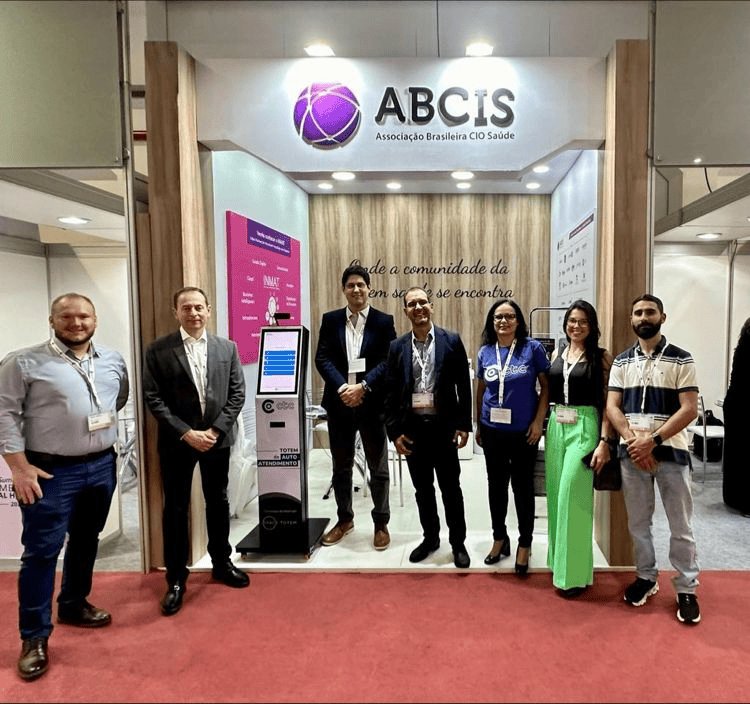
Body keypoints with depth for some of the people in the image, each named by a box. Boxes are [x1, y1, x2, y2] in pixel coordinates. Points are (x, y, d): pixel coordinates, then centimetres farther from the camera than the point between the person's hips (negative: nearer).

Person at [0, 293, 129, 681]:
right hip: (50, 472, -5)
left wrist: (104, 423, 8)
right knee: (42, 550, 1)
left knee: (86, 541, 18)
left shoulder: (113, 360, 5)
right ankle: (34, 636, 17)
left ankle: (74, 604, 38)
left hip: (101, 467, 5)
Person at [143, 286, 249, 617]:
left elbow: (237, 393, 1)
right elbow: (153, 398, -8)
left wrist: (215, 431, -10)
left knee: (218, 503, 15)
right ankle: (176, 578, 21)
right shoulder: (158, 350, -4)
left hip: (217, 438, 2)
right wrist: (186, 433, -14)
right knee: (176, 509, 7)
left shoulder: (227, 347, 3)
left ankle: (221, 563, 34)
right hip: (176, 441, -2)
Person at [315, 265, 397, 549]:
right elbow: (322, 358, -2)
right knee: (341, 466, 14)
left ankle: (381, 524, 23)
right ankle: (344, 519, 32)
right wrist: (342, 388, -16)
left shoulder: (384, 321, 0)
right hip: (339, 402, 2)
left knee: (378, 467, 8)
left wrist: (362, 387, -19)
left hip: (372, 403, -2)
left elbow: (387, 361, -7)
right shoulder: (330, 320, 6)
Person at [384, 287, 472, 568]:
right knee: (423, 488, 14)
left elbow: (464, 386, -2)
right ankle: (430, 537, 32)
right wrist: (395, 431, -2)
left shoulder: (451, 341, -2)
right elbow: (391, 392, 3)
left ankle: (458, 542, 25)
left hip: (443, 425, -2)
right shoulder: (397, 346, 3)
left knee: (450, 487, 8)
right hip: (413, 426, 2)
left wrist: (464, 424, -6)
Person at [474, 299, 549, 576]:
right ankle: (499, 538, 33)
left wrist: (539, 421, -10)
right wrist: (478, 424, 12)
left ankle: (524, 544, 26)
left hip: (523, 431, -3)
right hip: (493, 430, 3)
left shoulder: (532, 348, -7)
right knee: (496, 484, 14)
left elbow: (547, 386, -4)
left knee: (523, 486, 9)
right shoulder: (485, 352, 3)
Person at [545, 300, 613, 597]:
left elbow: (608, 403, -7)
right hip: (556, 427, 5)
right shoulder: (557, 356, 10)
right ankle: (558, 561, 28)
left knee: (572, 497, -6)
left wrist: (604, 442, -14)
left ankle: (574, 573, 8)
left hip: (584, 428, -5)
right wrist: (544, 427, 3)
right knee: (556, 495, 11)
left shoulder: (602, 357, -4)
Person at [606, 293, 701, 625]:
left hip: (670, 451, -3)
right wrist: (633, 439, -13)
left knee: (680, 526, 6)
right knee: (638, 523, 12)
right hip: (631, 452, 3)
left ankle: (686, 589, 21)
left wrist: (653, 440, -17)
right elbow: (612, 407, 3)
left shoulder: (681, 360, -2)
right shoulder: (621, 362, 7)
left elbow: (689, 409, -9)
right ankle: (646, 577, 29)